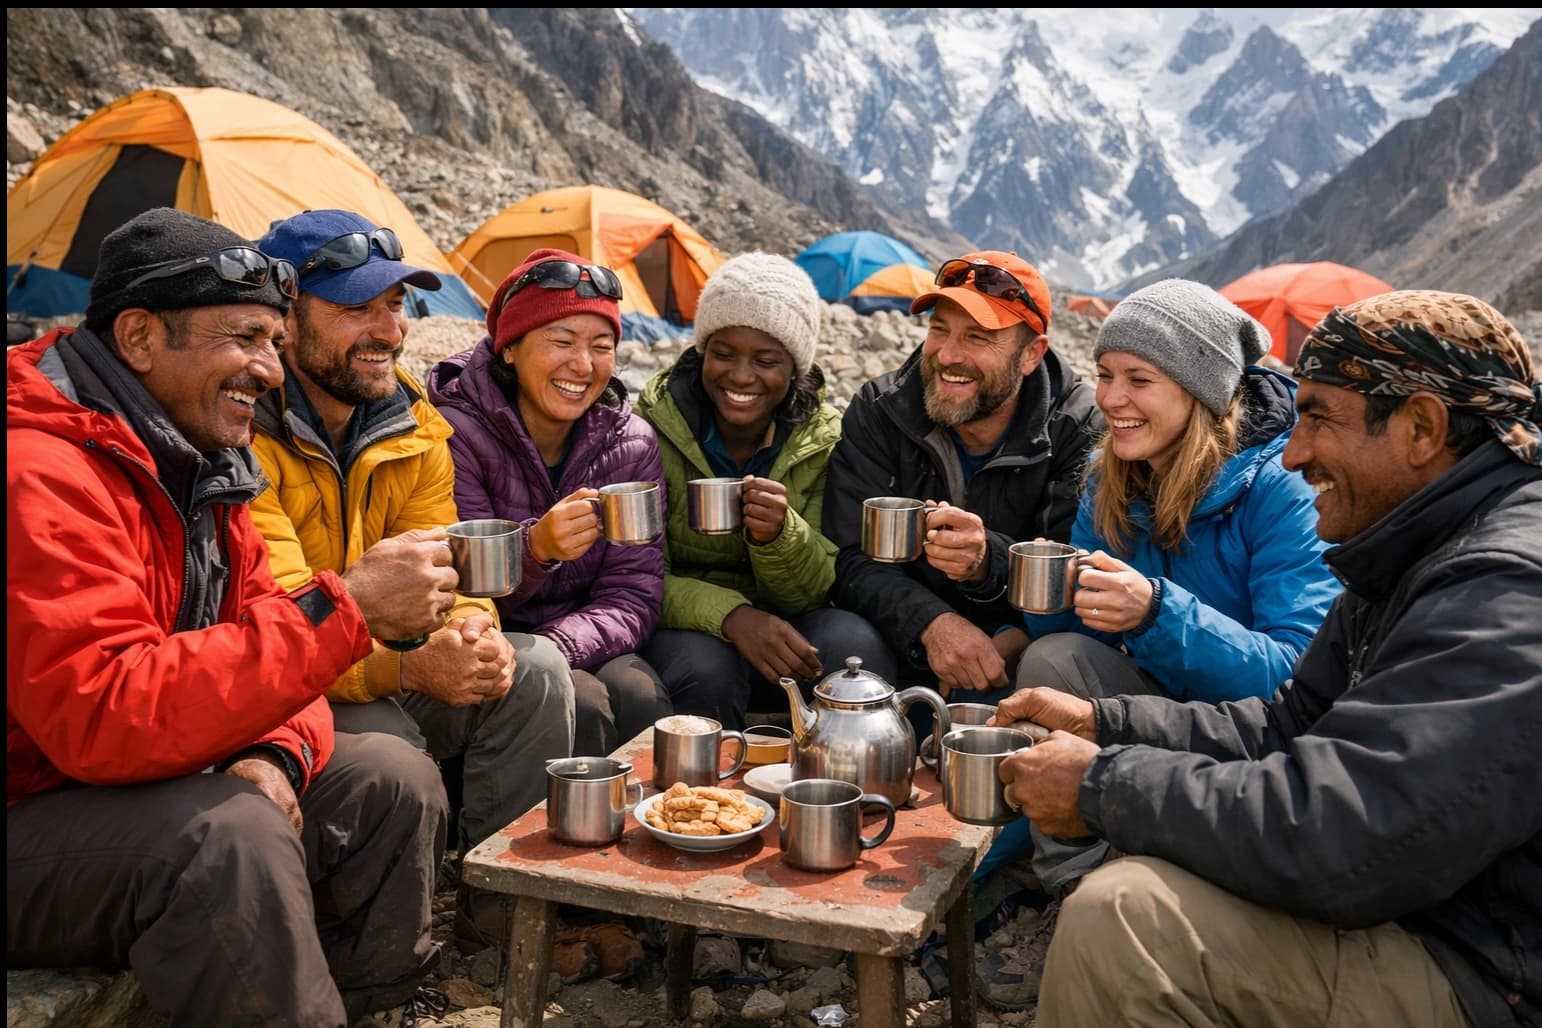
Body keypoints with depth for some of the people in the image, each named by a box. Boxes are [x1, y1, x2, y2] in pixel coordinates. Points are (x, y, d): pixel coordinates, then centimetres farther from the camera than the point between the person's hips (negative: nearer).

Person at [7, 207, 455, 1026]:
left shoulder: (197, 458, 6)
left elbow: (264, 646, 7)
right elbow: (100, 718, -35)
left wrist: (278, 755, -15)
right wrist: (342, 607, -35)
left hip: (137, 785, 9)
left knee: (393, 782, -2)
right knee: (230, 834, -34)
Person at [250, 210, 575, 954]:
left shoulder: (412, 425, 2)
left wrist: (472, 633, -26)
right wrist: (408, 668, -42)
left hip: (390, 674, 6)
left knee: (536, 668, -15)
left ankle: (502, 909, -2)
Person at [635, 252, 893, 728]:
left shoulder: (824, 438, -5)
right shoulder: (654, 426, -11)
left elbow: (817, 591, -7)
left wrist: (780, 534, -30)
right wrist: (731, 614, -32)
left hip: (782, 628, 2)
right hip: (684, 629, -2)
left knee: (856, 645, -27)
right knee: (702, 666, -34)